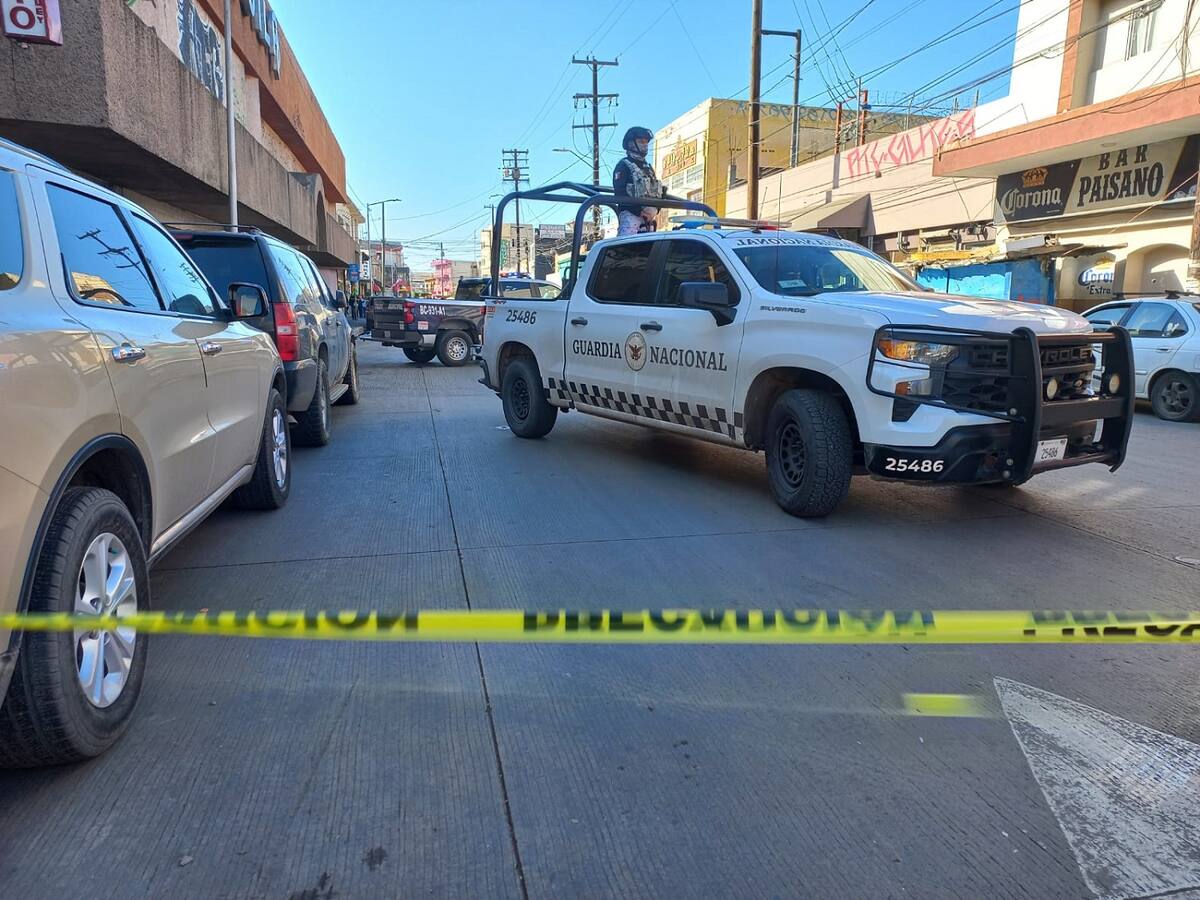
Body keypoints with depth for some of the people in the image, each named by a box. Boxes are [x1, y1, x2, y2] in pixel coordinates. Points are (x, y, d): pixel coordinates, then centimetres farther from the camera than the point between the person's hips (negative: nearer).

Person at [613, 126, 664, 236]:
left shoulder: (648, 168, 23)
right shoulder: (623, 166, 1)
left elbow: (657, 192, 21)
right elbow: (620, 194, -11)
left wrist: (654, 210, -2)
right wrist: (640, 211, -17)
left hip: (648, 218, 7)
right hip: (630, 215, -7)